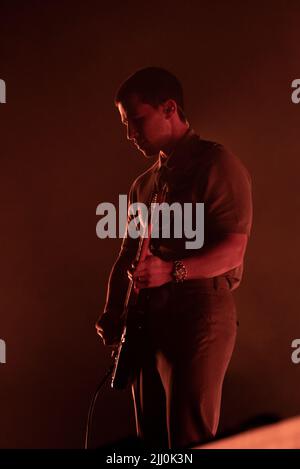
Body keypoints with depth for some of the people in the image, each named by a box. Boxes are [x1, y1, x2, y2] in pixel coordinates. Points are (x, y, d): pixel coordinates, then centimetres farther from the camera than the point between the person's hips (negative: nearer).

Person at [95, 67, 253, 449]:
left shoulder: (216, 164, -6)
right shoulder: (143, 184, 20)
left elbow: (233, 249, -15)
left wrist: (173, 270, -29)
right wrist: (112, 313, 6)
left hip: (200, 311, -8)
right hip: (149, 317, 8)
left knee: (188, 439, -10)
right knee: (152, 436, 12)